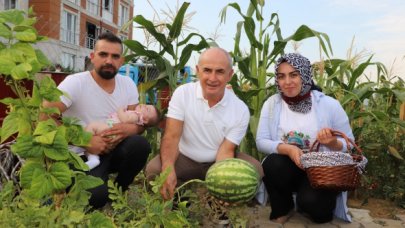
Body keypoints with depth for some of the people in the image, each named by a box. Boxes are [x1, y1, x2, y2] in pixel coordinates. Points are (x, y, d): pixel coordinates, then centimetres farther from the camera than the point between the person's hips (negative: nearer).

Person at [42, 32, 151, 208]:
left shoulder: (128, 84, 1)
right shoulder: (75, 82, -14)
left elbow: (140, 122, 3)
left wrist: (130, 129, -23)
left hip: (114, 150, 5)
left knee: (140, 144, -27)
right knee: (94, 197, -30)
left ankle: (118, 190, 0)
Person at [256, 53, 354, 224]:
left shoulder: (329, 105, -7)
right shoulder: (271, 103, -3)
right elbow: (261, 142, -8)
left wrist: (333, 143, -24)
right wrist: (287, 149, -26)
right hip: (287, 168, 2)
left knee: (310, 202, -30)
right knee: (273, 163, -31)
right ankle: (282, 210, -1)